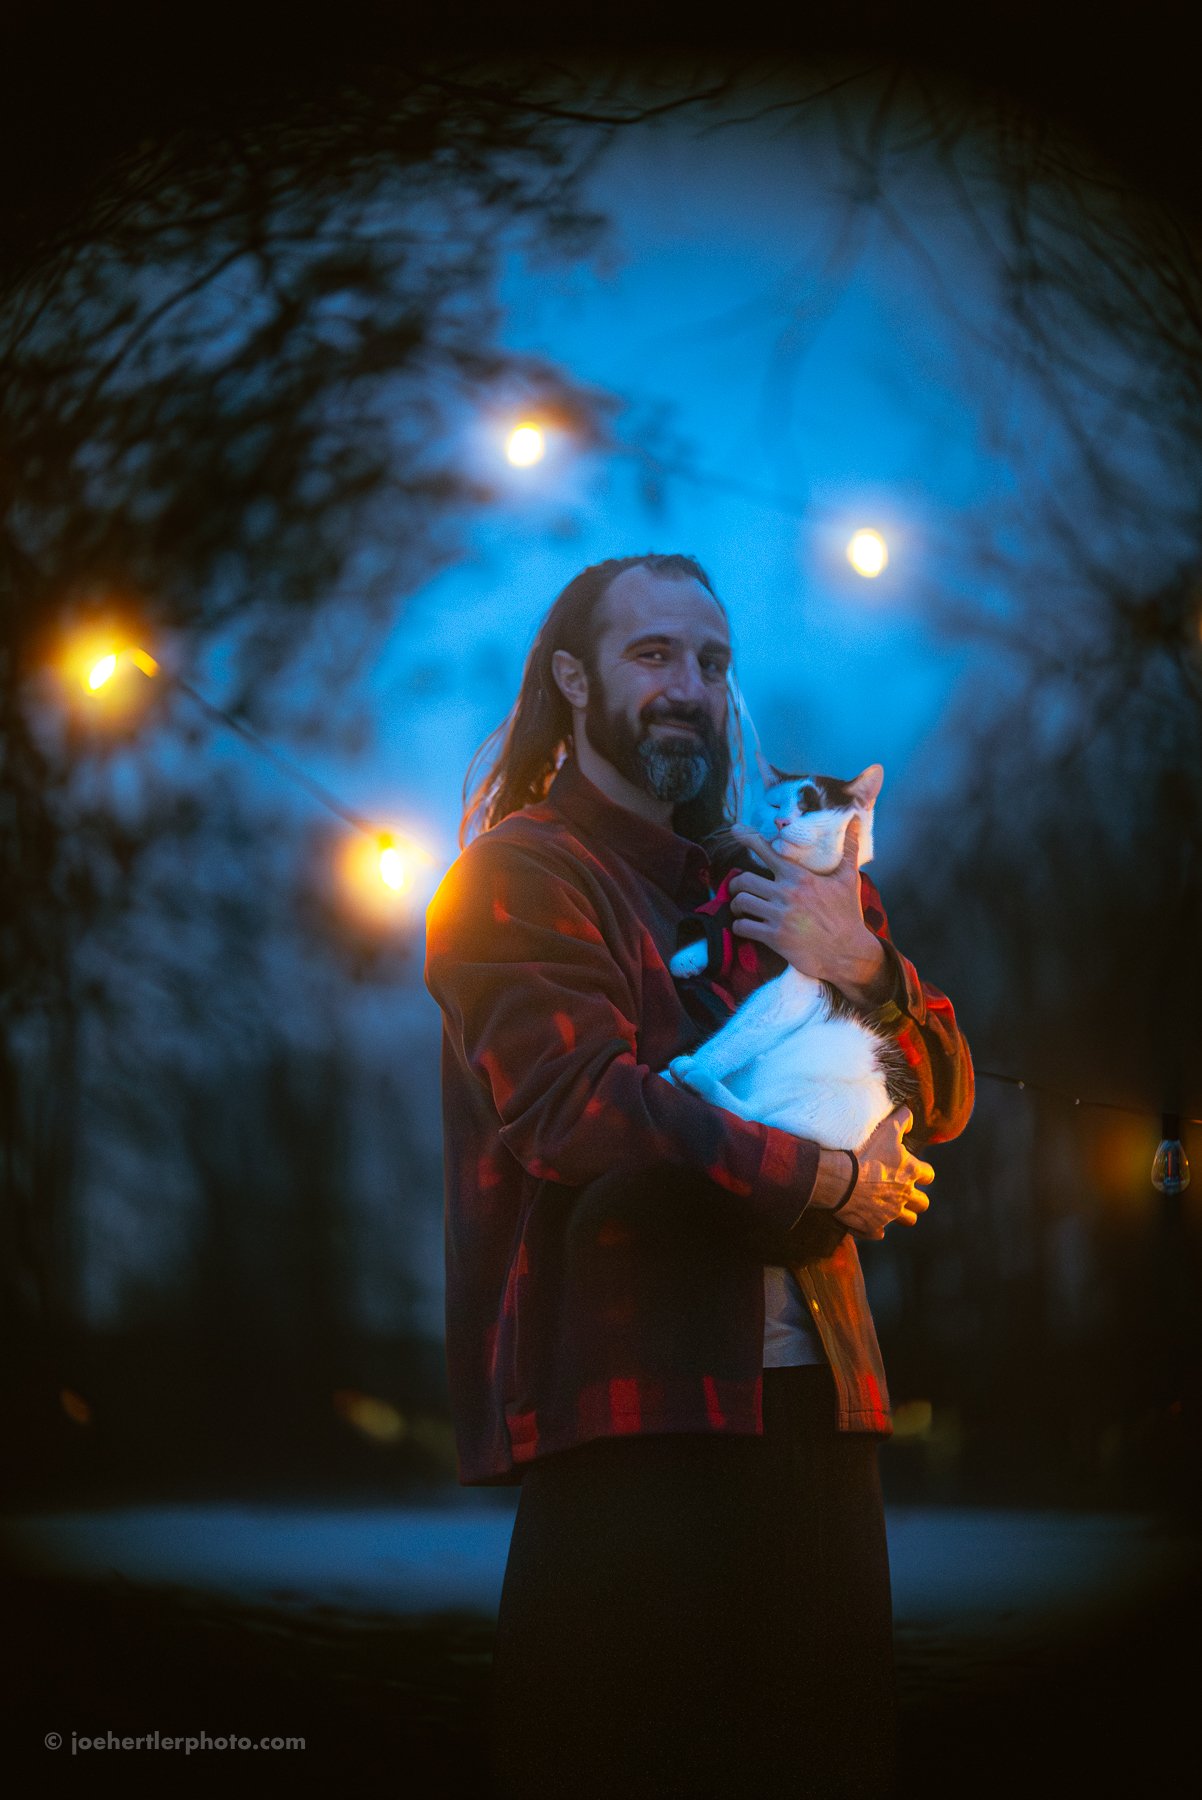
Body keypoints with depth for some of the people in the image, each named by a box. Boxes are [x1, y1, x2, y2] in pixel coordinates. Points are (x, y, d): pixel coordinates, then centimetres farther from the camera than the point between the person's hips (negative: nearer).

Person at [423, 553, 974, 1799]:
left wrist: (867, 971, -4)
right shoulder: (522, 875, 0)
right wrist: (826, 1183, -10)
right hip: (632, 1407, -6)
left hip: (811, 1395, 6)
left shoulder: (773, 887, 20)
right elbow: (580, 1109, -15)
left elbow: (946, 1103, 16)